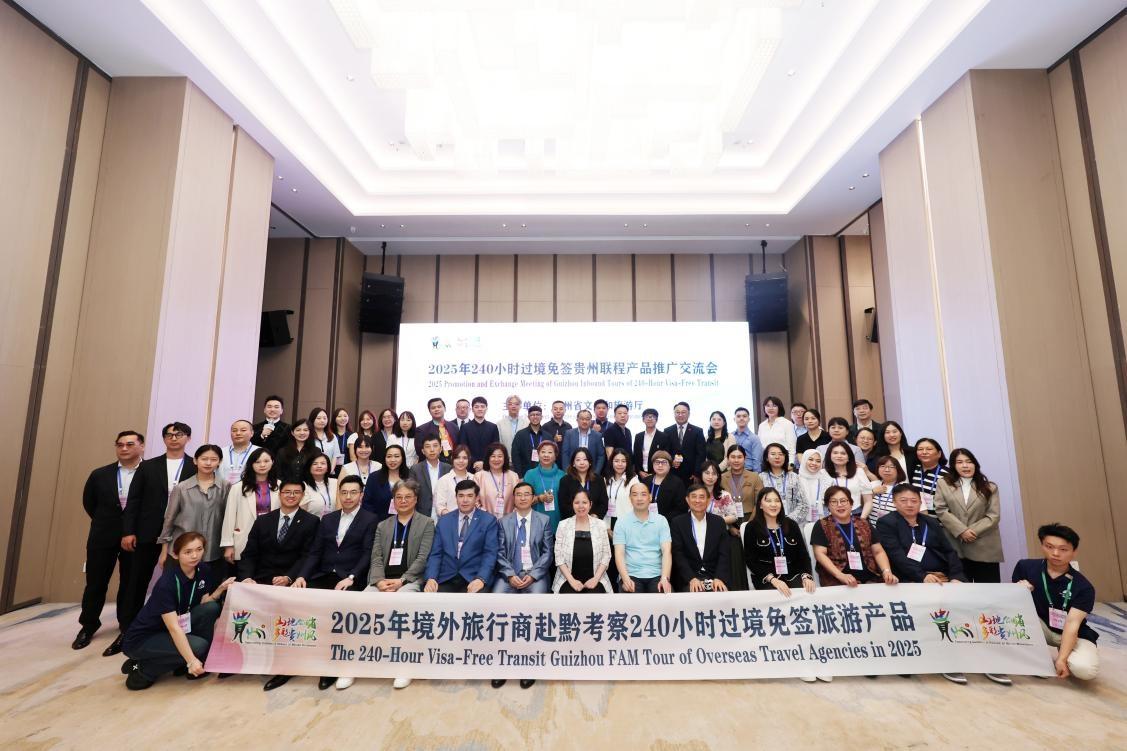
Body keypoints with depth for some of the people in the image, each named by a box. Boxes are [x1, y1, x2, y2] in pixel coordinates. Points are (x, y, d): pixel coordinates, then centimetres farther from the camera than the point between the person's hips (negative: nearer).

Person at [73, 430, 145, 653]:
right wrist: (104, 522, 11)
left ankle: (127, 627, 26)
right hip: (103, 537, 2)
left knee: (130, 584, 10)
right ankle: (88, 627, 32)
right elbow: (89, 502, 16)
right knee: (95, 583, 12)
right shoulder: (100, 475, 2)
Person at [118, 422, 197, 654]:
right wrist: (128, 531, -4)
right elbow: (133, 500, 5)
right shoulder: (148, 466, 7)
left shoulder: (196, 467, 0)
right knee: (137, 583, 9)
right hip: (149, 533, 2)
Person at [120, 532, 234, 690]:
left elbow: (204, 605, -4)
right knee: (197, 646, -27)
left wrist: (221, 589, -22)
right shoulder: (166, 583, -29)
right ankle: (142, 670, -3)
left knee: (211, 608, -17)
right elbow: (173, 627, -32)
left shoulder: (203, 570, -9)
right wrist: (191, 660, -36)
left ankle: (201, 664, -3)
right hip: (142, 639, -7)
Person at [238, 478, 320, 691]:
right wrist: (247, 577, -8)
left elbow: (307, 556, -5)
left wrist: (289, 577, -20)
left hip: (290, 582, -4)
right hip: (260, 580, 4)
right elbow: (249, 554, 9)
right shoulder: (262, 521, 14)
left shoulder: (311, 522, 2)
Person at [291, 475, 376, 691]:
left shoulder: (370, 519, 2)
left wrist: (350, 577, -21)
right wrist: (302, 576, -6)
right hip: (324, 576, 5)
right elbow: (315, 553, 11)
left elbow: (368, 554, -7)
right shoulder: (327, 519, 17)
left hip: (351, 580, -4)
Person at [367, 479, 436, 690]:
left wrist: (401, 580, -14)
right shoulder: (382, 525, 19)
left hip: (410, 580, -3)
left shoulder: (426, 523, 6)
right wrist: (380, 580, -10)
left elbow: (422, 558, -3)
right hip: (383, 580, 4)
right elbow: (376, 557, 9)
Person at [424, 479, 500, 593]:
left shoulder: (489, 520, 4)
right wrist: (431, 578, -8)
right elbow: (435, 554, 9)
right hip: (446, 579, 3)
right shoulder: (443, 521, 13)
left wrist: (481, 579, -19)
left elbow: (490, 553, -4)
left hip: (474, 578, -3)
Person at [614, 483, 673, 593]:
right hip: (631, 575, -1)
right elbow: (619, 553, -3)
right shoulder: (622, 522, 4)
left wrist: (665, 578, -17)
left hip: (656, 575, 1)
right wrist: (626, 579, -19)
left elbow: (666, 551, -2)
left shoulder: (661, 520, 6)